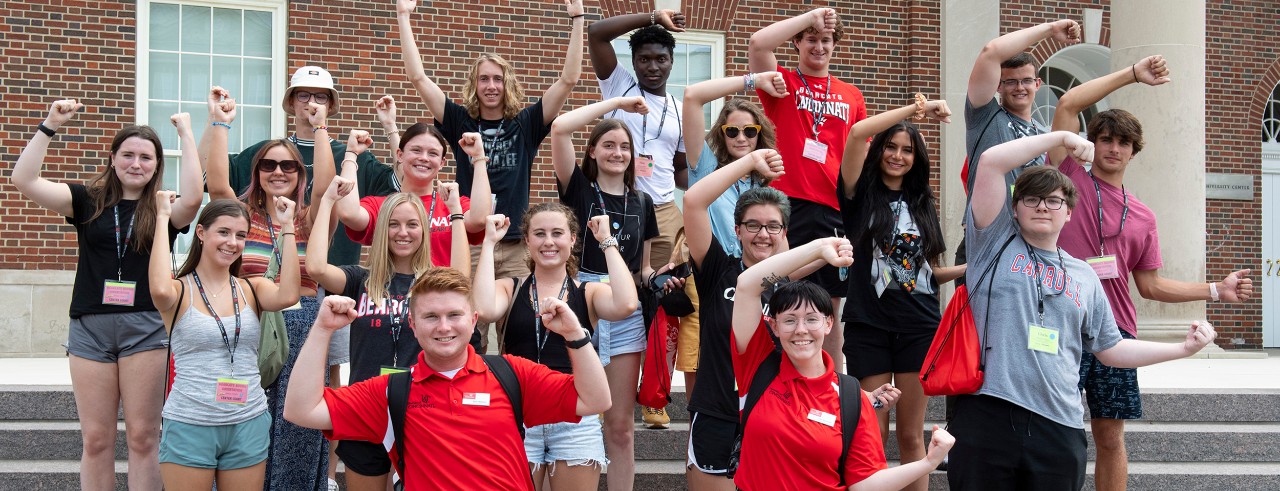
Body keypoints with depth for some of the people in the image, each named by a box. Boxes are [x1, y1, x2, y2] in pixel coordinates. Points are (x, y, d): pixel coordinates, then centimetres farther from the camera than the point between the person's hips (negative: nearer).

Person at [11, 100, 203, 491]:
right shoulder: (89, 201, 7)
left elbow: (193, 197, -20)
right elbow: (24, 180, -3)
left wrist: (186, 134, -13)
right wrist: (50, 125, -7)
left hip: (145, 327, -1)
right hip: (90, 326, 2)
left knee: (143, 436, 2)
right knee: (95, 439, 6)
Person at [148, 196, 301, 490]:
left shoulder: (251, 289, 6)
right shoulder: (181, 291, -3)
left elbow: (287, 296, -16)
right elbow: (160, 290, -27)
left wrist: (287, 227, -12)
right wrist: (163, 218, -18)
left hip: (248, 427, 3)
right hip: (189, 427, -3)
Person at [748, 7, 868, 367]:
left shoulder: (851, 96, 15)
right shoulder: (782, 83, 6)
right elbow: (757, 43, -13)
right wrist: (811, 15, -9)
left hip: (836, 211, 3)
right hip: (789, 206, -3)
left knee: (832, 307, 8)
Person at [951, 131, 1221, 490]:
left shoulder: (1084, 276, 18)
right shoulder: (997, 242, 8)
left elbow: (1111, 349, 24)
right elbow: (991, 162, -2)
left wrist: (1183, 348, 18)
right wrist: (1061, 137, 0)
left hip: (1059, 425, 3)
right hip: (987, 415, -3)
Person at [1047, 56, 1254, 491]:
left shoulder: (1142, 216, 15)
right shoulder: (1071, 180, 4)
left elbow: (1150, 285, 18)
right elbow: (1068, 104, -4)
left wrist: (1216, 291, 11)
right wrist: (1132, 75, -2)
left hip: (1115, 330, 4)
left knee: (1111, 436, 8)